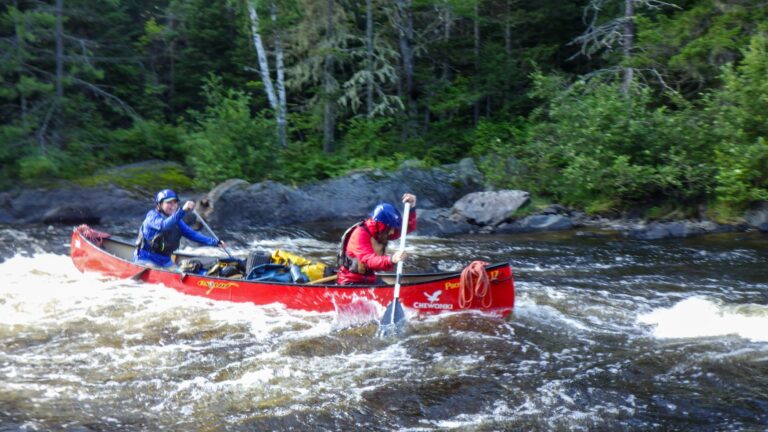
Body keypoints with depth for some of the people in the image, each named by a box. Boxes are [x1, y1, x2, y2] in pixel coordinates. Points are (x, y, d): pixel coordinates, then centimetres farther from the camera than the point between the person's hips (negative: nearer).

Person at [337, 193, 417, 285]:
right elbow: (369, 260, -35)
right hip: (351, 283, -8)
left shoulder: (379, 232, 5)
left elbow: (409, 227, 8)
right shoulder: (360, 234, -19)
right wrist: (391, 259, -52)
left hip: (369, 281, 8)